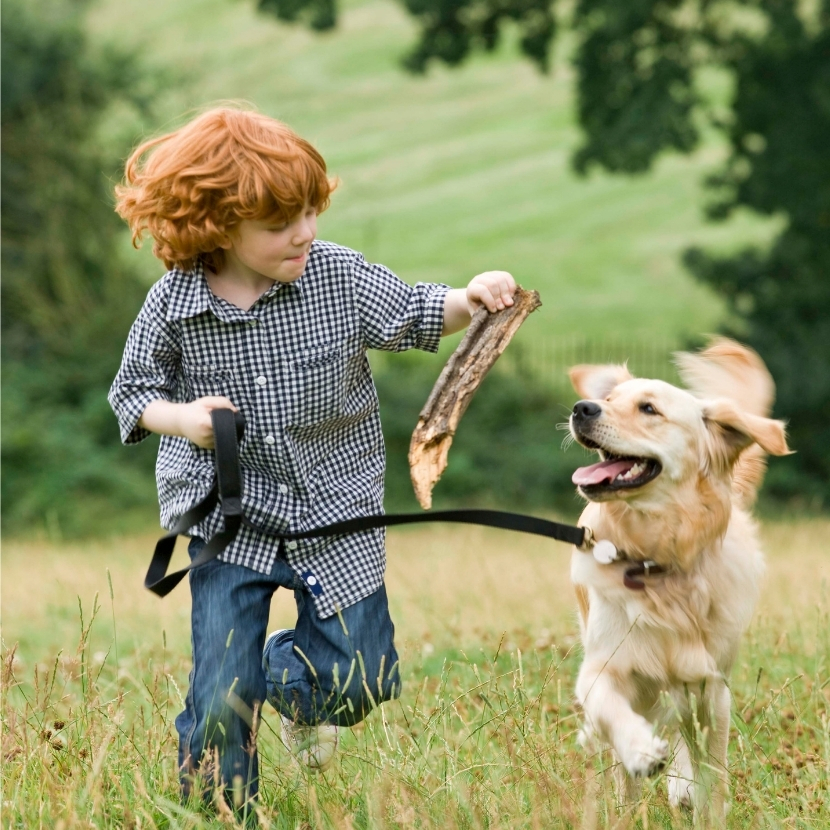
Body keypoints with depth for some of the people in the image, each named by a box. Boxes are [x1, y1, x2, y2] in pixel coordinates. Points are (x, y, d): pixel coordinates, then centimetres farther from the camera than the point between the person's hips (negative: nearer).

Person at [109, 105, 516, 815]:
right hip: (230, 514, -1)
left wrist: (469, 299, -15)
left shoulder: (337, 274, -7)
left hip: (336, 514, 2)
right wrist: (182, 417, -16)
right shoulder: (174, 305, -9)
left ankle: (291, 682, 38)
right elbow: (132, 390, 4)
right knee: (222, 694, -6)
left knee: (361, 680, 3)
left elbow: (413, 316, 4)